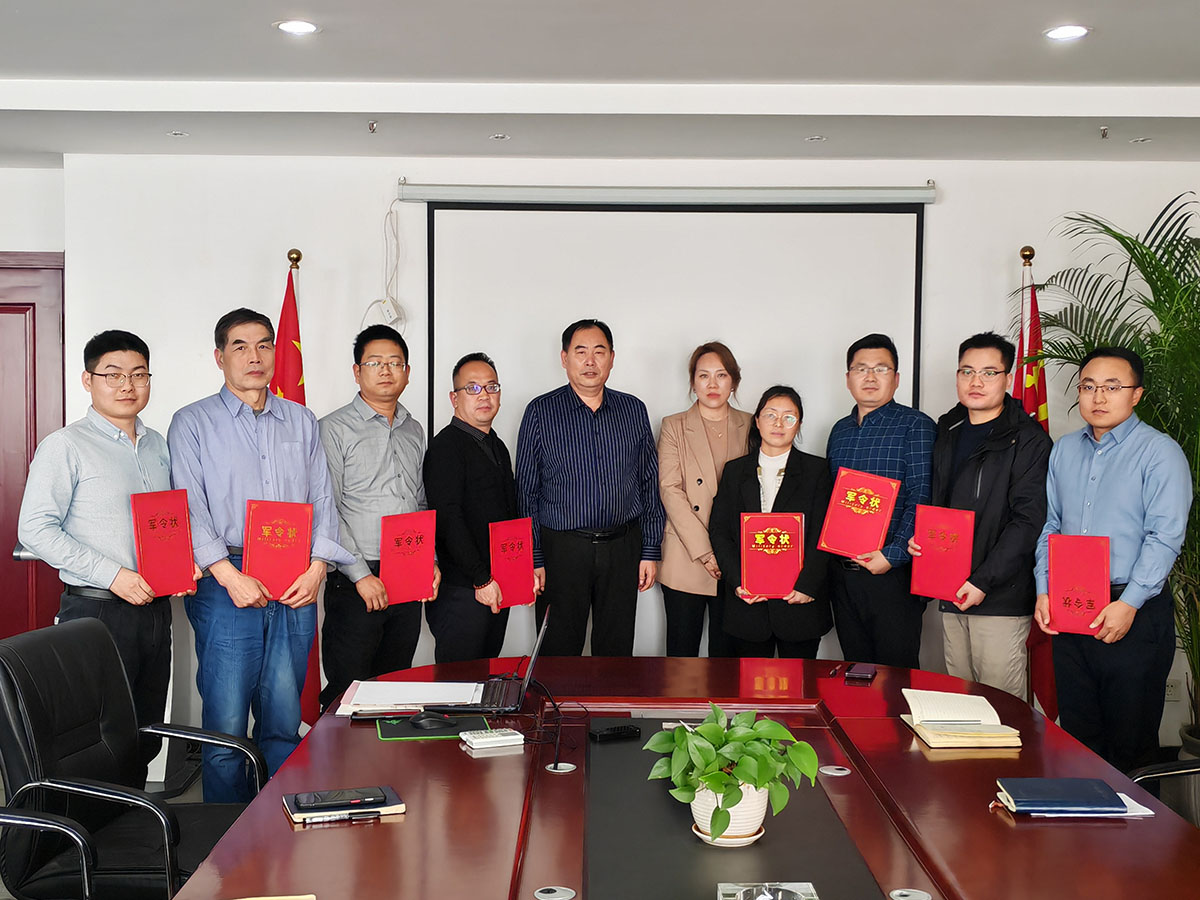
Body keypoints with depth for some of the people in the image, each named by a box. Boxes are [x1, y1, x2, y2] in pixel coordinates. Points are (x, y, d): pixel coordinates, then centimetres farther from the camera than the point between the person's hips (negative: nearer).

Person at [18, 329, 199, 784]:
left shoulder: (158, 445, 14)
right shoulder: (65, 447, -6)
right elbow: (35, 529, -12)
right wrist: (113, 575, -19)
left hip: (154, 607, 6)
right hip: (96, 610, -6)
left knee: (147, 737, 12)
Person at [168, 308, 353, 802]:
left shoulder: (301, 422, 16)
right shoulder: (192, 423, 5)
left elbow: (322, 501, 13)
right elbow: (189, 509, -4)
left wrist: (317, 567, -3)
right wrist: (230, 576, -15)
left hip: (297, 586, 3)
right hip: (226, 584, -3)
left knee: (285, 721, 7)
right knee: (226, 722, -2)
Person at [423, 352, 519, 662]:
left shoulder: (497, 447, 17)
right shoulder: (446, 446, -11)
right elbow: (448, 520, -18)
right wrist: (482, 579, -18)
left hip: (498, 587, 8)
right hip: (461, 590, -8)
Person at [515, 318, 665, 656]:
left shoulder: (634, 410, 8)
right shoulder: (541, 412, 0)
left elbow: (650, 485, 10)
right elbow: (526, 491, 0)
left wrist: (651, 550, 5)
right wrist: (532, 558, -5)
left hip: (623, 549, 2)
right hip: (562, 549, -2)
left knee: (617, 653, 10)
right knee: (559, 654, 5)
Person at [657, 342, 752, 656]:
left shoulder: (751, 427, 10)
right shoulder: (673, 427, 5)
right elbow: (670, 490, -5)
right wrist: (705, 552, -14)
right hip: (685, 562, -1)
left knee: (727, 652, 8)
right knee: (682, 653, 3)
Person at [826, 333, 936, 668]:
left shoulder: (915, 425, -5)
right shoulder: (840, 430, 14)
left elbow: (920, 499, -12)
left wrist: (893, 555, -20)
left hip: (892, 574, -6)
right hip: (842, 573, 6)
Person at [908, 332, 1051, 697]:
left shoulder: (1028, 439, -7)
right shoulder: (947, 431, 14)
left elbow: (1028, 520, -13)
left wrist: (983, 581, -18)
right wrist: (918, 537, 3)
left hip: (1002, 598, -6)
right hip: (950, 592, 6)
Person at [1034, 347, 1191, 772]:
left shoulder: (1159, 452, -6)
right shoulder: (1065, 450, 12)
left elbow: (1165, 537, -13)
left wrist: (1128, 604, -19)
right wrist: (1044, 590, 3)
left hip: (1136, 614, -5)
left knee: (1130, 738, 2)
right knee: (1076, 731, 12)